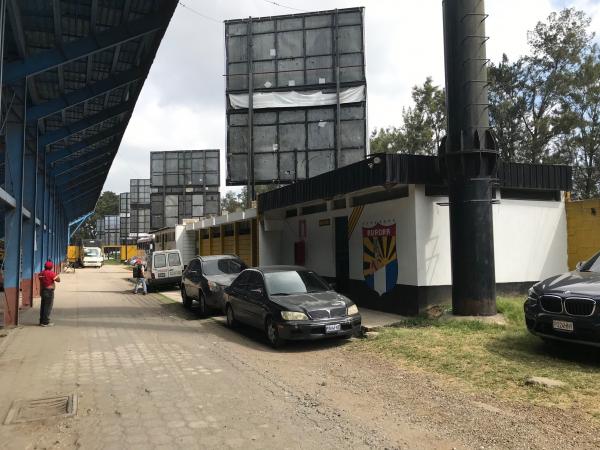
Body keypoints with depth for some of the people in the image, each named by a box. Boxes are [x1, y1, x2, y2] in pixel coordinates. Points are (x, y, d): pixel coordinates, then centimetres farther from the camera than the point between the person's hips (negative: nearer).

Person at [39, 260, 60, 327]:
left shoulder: (41, 273, 9)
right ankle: (46, 322, -2)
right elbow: (58, 280, -12)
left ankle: (42, 321, 20)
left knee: (43, 306, 14)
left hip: (42, 291, 8)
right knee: (48, 307, -3)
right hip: (49, 291, -8)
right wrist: (58, 276, 7)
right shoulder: (51, 273, -15)